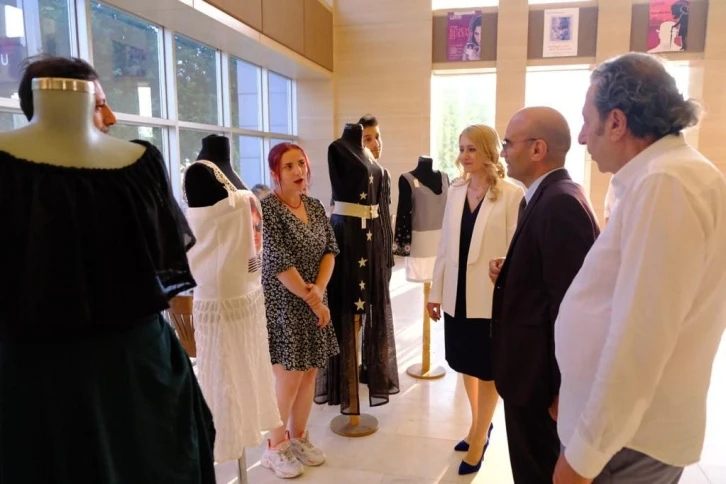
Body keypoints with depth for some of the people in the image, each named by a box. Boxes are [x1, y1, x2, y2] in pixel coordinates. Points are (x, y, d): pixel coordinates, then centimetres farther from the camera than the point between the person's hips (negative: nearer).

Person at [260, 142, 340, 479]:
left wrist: (319, 289, -11)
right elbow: (278, 262, -18)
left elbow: (330, 249, 5)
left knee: (309, 373, 13)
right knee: (289, 377, 0)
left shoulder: (315, 207, 7)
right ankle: (275, 447, 20)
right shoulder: (267, 208, -13)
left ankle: (298, 438, 30)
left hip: (314, 302, 7)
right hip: (283, 304, -6)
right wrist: (310, 300, -14)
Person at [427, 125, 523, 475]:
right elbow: (445, 246, 7)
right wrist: (436, 291, 8)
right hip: (458, 295, 5)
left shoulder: (512, 195, -11)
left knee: (487, 369, 11)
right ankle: (478, 426, 41)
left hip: (492, 298, -5)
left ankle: (480, 436, 30)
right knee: (466, 365, 18)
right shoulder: (455, 192, 5)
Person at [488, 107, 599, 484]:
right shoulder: (544, 197, 10)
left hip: (542, 375, -10)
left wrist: (560, 390, -21)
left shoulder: (560, 203, -23)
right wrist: (508, 274, -2)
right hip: (533, 367, 10)